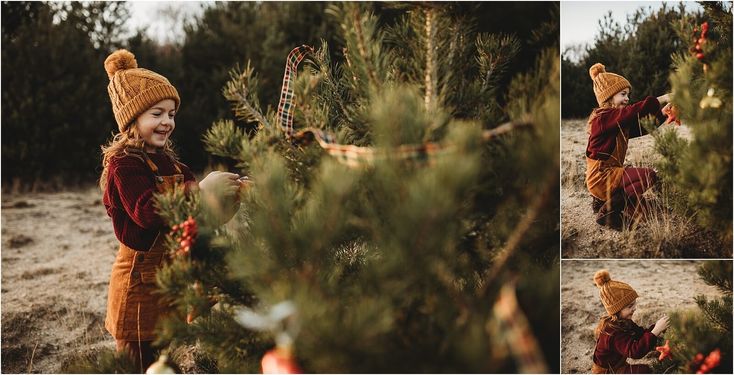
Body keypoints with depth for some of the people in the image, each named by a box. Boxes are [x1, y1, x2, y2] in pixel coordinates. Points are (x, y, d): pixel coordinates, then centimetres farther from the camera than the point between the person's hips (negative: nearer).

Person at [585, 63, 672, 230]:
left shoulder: (620, 121, 14)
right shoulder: (603, 117, -18)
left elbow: (643, 126, 9)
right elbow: (634, 111, -31)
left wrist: (663, 112, -6)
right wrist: (663, 99, -32)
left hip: (610, 174, 10)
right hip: (601, 177, -10)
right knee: (649, 175, -21)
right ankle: (608, 211, -14)